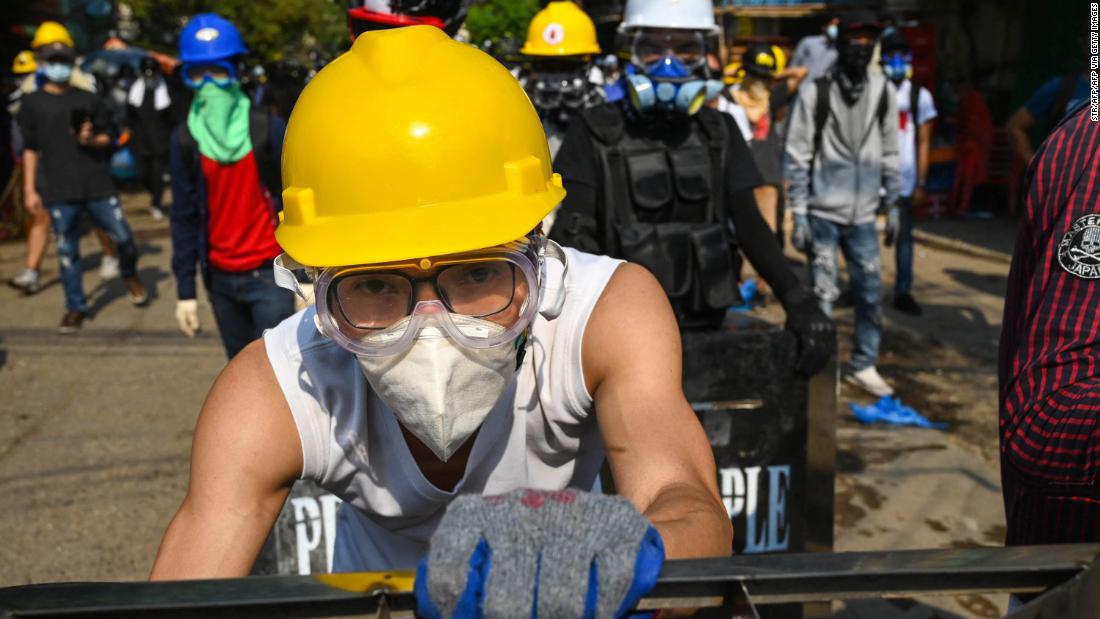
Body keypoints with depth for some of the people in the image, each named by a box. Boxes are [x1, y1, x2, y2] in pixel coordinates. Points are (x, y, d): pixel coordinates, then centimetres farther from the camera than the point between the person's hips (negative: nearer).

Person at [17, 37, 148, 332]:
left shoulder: (88, 99, 8)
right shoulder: (32, 103, 5)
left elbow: (106, 137, 13)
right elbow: (30, 149, 7)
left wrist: (91, 140, -10)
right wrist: (30, 189, 3)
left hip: (97, 184, 1)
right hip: (58, 191, -1)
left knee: (123, 237, -3)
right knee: (67, 251, 4)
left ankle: (130, 276, 29)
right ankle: (76, 307, 16)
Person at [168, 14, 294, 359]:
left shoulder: (268, 129, -8)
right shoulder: (184, 140, 0)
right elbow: (184, 217, 4)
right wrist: (185, 290, 2)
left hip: (269, 272, -3)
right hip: (221, 278, 4)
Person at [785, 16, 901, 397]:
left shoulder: (883, 92, 4)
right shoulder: (815, 92, -7)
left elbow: (890, 154, 10)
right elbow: (798, 157, -7)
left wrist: (893, 205, 8)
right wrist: (799, 214, -9)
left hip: (863, 214, 4)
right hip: (823, 212, -4)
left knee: (871, 292, 8)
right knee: (823, 295, 1)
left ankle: (863, 366, 24)